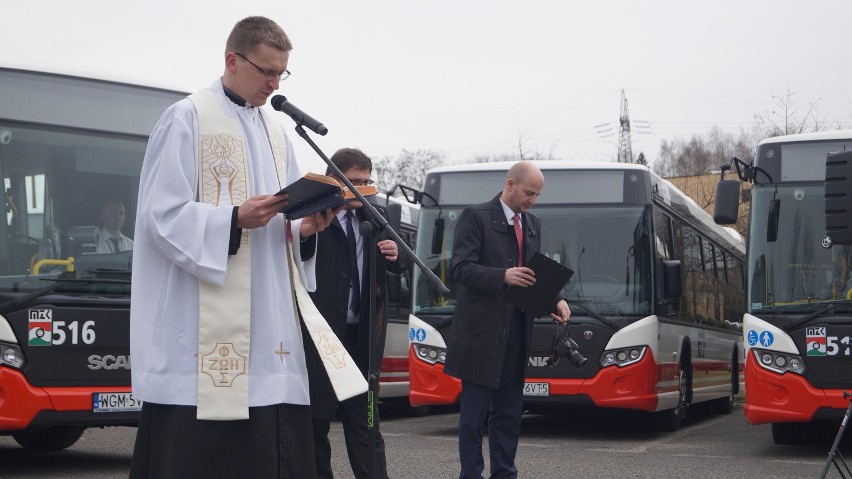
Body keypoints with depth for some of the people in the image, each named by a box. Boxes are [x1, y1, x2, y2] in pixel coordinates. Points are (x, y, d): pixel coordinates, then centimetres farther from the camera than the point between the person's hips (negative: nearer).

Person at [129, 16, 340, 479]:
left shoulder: (275, 132, 19)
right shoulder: (186, 119, -3)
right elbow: (161, 215, -10)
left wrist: (305, 227, -2)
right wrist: (236, 219, -21)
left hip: (267, 325, 7)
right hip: (203, 327, -6)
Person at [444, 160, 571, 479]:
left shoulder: (533, 225, 16)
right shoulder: (475, 217, -5)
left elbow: (535, 275, 17)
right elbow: (461, 268, -14)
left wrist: (554, 302, -2)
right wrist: (503, 276, -27)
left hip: (517, 331, 6)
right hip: (482, 330, -6)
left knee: (509, 412, 9)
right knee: (474, 411, -1)